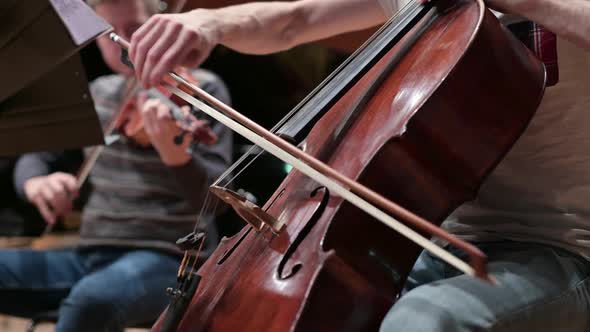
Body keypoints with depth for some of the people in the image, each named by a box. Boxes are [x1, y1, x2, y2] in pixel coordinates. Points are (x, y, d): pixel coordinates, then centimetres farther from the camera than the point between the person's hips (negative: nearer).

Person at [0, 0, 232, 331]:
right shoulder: (98, 93, 15)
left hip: (168, 258, -6)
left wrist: (175, 153, -36)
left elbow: (216, 196, -12)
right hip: (89, 255, 6)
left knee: (92, 298, -38)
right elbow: (35, 155, 18)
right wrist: (34, 181, -8)